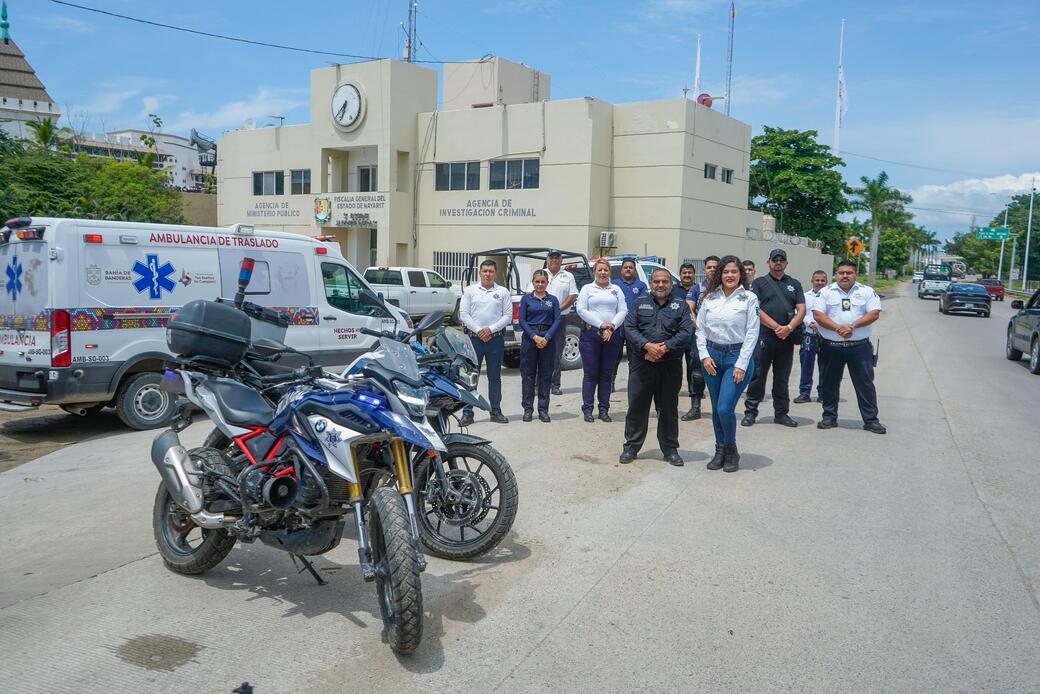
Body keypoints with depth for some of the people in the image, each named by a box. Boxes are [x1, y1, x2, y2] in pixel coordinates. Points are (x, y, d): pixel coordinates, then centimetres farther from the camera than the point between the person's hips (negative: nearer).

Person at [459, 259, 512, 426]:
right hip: (474, 338, 0)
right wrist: (478, 330, -10)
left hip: (495, 338, 1)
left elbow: (508, 316, 1)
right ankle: (467, 413, 3)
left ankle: (496, 411, 16)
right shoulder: (470, 290, 6)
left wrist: (490, 329, -10)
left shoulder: (502, 292, 6)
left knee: (495, 377, 8)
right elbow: (463, 314, 1)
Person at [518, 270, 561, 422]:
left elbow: (557, 321, 1)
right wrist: (534, 336, -13)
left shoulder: (553, 300, 8)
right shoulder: (526, 298, 5)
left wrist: (546, 338, -13)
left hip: (548, 339, 1)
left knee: (546, 375, 3)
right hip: (529, 338, -1)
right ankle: (528, 408, 9)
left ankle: (543, 409, 10)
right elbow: (522, 320, -1)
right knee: (528, 374, 1)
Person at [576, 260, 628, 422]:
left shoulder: (616, 289, 14)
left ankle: (604, 409, 10)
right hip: (591, 334, -2)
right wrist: (600, 325, -12)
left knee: (607, 374, 5)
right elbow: (581, 310, -4)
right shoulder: (587, 289, 7)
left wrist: (611, 327, -11)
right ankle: (587, 409, 3)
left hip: (612, 335, 2)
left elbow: (623, 311, 5)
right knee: (590, 374, -2)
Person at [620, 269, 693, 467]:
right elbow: (629, 328, -2)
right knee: (637, 406, 4)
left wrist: (664, 347, -17)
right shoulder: (640, 303, 9)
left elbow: (686, 331, -5)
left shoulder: (681, 306, 8)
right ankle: (631, 446, 14)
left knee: (669, 408, 8)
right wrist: (647, 345, -17)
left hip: (670, 365, 0)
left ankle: (670, 448, 19)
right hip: (641, 363, 0)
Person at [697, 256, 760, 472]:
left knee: (725, 408, -12)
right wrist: (704, 356, -3)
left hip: (737, 356, -4)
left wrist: (741, 365, -10)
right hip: (712, 355, 4)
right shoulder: (709, 298, 7)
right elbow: (700, 329, 9)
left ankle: (731, 451, 10)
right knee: (716, 409, 9)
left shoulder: (749, 298, -3)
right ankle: (720, 451, 24)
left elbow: (752, 333, -5)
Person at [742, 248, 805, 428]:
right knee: (757, 376, -2)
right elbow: (756, 310, -7)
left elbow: (801, 309, 5)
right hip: (764, 337, -3)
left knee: (782, 378, 10)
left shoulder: (794, 284, 14)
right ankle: (750, 412, 6)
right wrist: (776, 327, -14)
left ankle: (781, 413, 18)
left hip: (787, 339, 3)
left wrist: (789, 328, -12)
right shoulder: (759, 283, 5)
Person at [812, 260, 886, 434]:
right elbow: (818, 314, -4)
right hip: (831, 346, 1)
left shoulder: (867, 292, 6)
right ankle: (829, 417, 20)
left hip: (859, 346, -1)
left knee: (865, 383, 1)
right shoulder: (826, 292, 6)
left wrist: (852, 326, -16)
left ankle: (870, 420, 9)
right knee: (829, 384, 7)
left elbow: (874, 314, -3)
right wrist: (838, 328, -16)